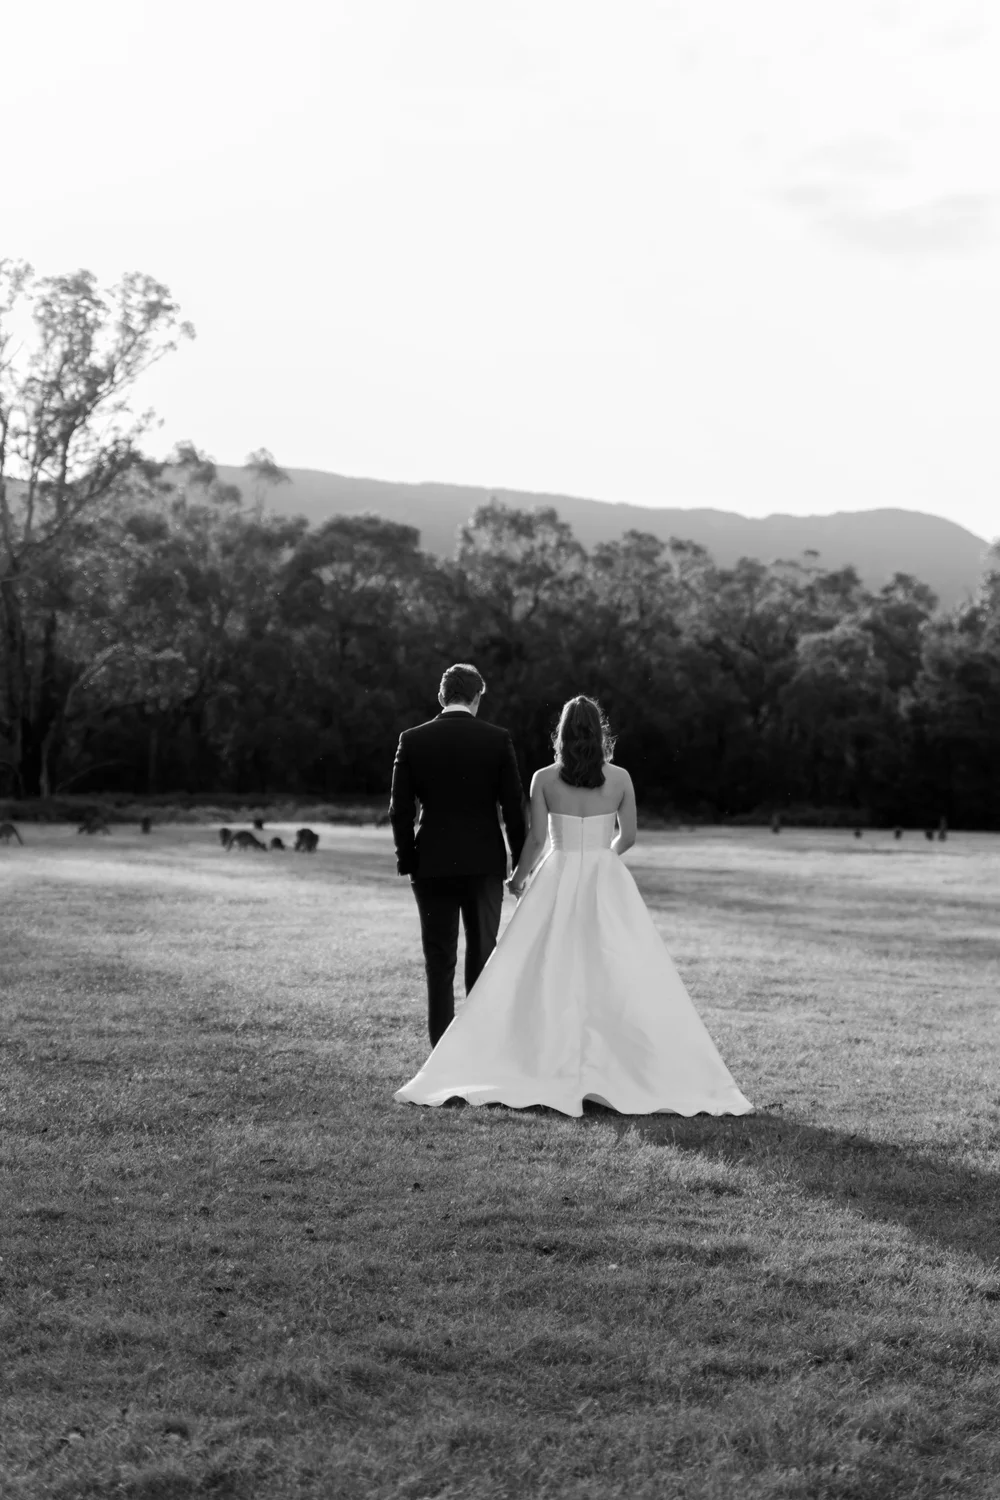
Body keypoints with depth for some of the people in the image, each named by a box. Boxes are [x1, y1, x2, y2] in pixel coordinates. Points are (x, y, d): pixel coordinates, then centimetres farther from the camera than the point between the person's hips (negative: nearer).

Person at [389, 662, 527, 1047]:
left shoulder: (412, 740, -2)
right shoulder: (498, 739, -3)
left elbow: (400, 809, -2)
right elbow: (514, 806, -3)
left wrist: (406, 860, 7)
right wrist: (521, 861, 5)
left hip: (431, 864, 0)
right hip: (484, 862, 0)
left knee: (439, 963, 6)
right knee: (483, 957, 10)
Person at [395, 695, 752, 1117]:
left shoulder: (544, 779, -3)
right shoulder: (620, 779, 0)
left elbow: (537, 836, -5)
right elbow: (627, 836, 5)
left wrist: (519, 876, 11)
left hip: (557, 881, 0)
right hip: (607, 883, 0)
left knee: (541, 978, 4)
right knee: (621, 977, 2)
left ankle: (545, 1071, 2)